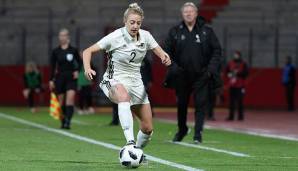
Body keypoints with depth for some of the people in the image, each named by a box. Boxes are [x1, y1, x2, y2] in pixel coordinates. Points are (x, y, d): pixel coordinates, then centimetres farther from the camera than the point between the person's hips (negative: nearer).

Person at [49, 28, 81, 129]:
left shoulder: (73, 50, 0)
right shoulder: (55, 51, 3)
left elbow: (79, 62, 11)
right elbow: (53, 66, 5)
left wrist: (77, 71, -6)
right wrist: (51, 80, 2)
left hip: (71, 77, -2)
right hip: (60, 78, 2)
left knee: (70, 99, -17)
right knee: (61, 101, 5)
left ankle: (68, 122, -23)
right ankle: (63, 121, 20)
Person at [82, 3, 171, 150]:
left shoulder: (145, 36, -2)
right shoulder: (115, 37, -15)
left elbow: (161, 53, 4)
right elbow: (88, 51, -14)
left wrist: (165, 58, -21)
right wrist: (87, 68, -33)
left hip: (136, 82, 5)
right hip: (115, 81, -5)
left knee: (148, 128, 2)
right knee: (124, 96, -43)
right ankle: (130, 142, -51)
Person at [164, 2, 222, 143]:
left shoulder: (206, 31, 3)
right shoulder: (175, 32, 4)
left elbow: (216, 51, 5)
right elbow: (166, 51, 8)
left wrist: (212, 67, -7)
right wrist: (172, 66, -6)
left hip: (201, 76, -1)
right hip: (181, 76, 2)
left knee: (200, 104, -8)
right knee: (181, 104, 12)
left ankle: (198, 134, -6)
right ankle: (181, 129, 32)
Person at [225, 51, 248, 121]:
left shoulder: (243, 64, 1)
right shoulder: (230, 63, 12)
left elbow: (245, 73, -6)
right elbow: (227, 71, 19)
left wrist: (238, 73, -17)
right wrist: (229, 74, -2)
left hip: (240, 86, -4)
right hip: (232, 85, 4)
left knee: (240, 101, -5)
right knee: (231, 101, 4)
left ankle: (240, 116, -1)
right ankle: (231, 116, 7)